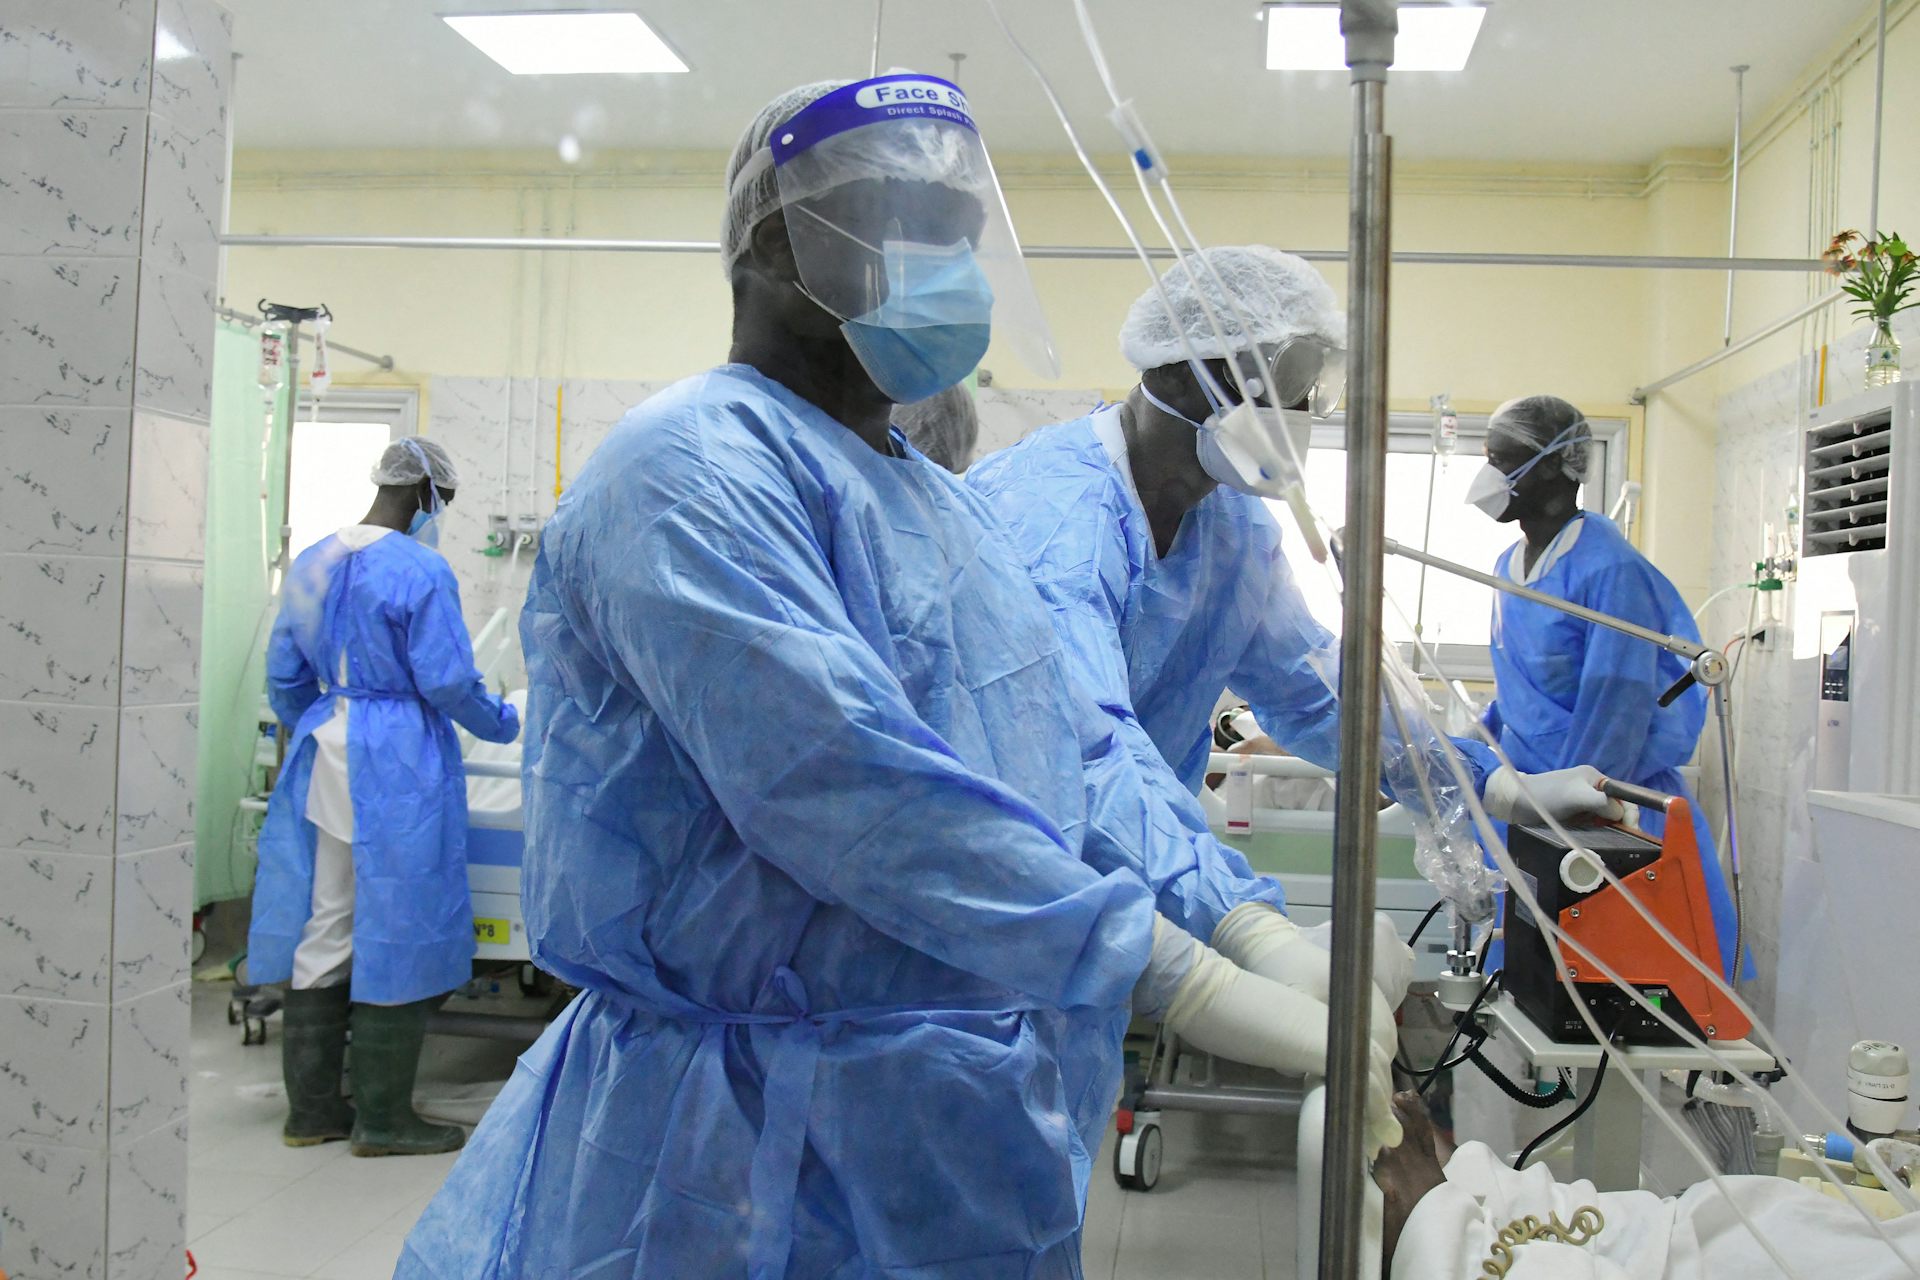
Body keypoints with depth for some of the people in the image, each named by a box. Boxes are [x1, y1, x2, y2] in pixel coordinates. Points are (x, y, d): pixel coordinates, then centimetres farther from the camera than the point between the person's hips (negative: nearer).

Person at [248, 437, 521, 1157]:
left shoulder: (311, 564, 10)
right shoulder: (421, 572, -13)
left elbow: (284, 678, 15)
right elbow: (447, 682, -13)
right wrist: (502, 724, 5)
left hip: (323, 758, 7)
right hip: (400, 770, -7)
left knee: (321, 931, 12)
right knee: (395, 934, 2)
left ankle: (312, 1108, 22)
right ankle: (382, 1117, 10)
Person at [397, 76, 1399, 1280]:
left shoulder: (944, 501, 13)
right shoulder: (697, 463, -17)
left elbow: (1081, 754, 8)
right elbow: (838, 780, -29)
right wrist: (1181, 979, -29)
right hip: (763, 1148, -8)